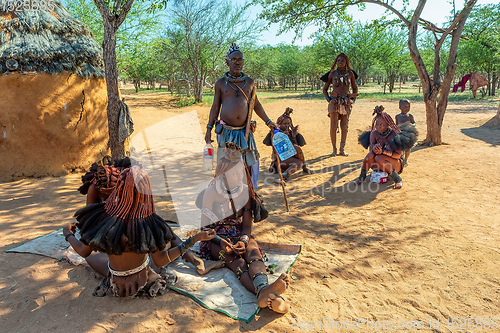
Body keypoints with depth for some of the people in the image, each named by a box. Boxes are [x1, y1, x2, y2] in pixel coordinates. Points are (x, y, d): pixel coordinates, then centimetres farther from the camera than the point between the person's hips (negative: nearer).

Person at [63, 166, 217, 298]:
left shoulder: (103, 219, -28)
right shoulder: (148, 224, -29)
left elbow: (84, 252, -12)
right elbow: (160, 261, -20)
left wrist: (68, 234, 9)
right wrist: (195, 238, -20)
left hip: (117, 280, 0)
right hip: (142, 277, 0)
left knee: (91, 254, 28)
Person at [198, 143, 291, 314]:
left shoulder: (245, 191, 3)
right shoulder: (211, 192, -7)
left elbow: (247, 224, 2)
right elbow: (205, 226, -7)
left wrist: (243, 240, -21)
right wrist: (221, 242, -26)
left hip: (239, 235, 3)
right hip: (216, 237, -3)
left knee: (253, 250, -33)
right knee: (235, 260, -35)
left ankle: (263, 289, -64)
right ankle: (266, 293, -63)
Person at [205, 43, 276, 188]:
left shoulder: (249, 82, 10)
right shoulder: (221, 83, 4)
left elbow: (256, 104, 17)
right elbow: (215, 107, 7)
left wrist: (268, 121, 16)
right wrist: (209, 128, 2)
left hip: (245, 131, 2)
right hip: (226, 131, -2)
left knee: (253, 163, 6)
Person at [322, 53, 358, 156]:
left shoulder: (350, 74, 7)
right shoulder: (332, 74, 3)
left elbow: (355, 88, 17)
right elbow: (325, 89, 9)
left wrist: (353, 99, 2)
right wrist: (329, 100, -4)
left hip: (346, 102, 2)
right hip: (334, 101, -2)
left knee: (344, 127, 3)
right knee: (333, 126, -6)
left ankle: (342, 149, 11)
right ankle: (334, 149, 3)